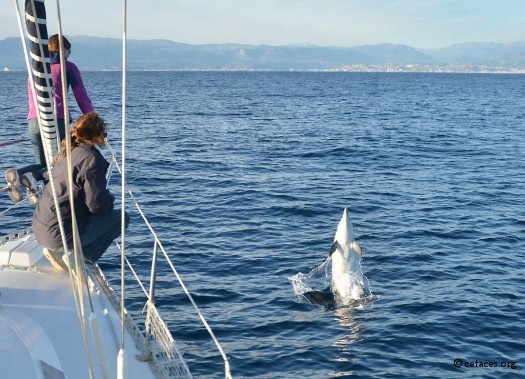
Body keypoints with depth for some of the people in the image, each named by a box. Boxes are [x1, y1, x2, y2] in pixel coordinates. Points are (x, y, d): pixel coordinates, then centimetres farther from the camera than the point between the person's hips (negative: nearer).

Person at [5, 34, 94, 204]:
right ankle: (30, 177, -23)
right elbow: (82, 97, 5)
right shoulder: (68, 67, 7)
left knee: (43, 164, 17)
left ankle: (17, 173, -14)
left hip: (34, 120, 5)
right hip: (56, 120, -5)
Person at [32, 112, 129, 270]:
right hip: (59, 234, -9)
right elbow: (98, 206, -17)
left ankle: (56, 250, 15)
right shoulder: (91, 159, -16)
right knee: (121, 217, 3)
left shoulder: (67, 153, 10)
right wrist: (110, 197, 5)